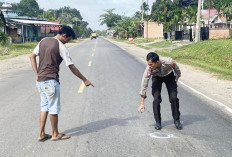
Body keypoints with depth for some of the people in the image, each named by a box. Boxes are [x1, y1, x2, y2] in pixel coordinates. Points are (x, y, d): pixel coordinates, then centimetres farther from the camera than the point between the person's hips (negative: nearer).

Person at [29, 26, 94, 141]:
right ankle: (55, 134, 17)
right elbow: (71, 67, -10)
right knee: (54, 108, 5)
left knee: (44, 106, 15)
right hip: (50, 81, -8)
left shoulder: (43, 41, 10)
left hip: (40, 80, 8)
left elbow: (32, 56, 10)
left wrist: (37, 74, 7)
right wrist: (84, 80, -2)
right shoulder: (61, 47, -12)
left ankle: (41, 134, 17)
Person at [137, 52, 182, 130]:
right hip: (157, 77, 0)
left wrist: (176, 80, 3)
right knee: (156, 99, -16)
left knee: (173, 98, -10)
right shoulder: (149, 68, -34)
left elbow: (177, 71, -14)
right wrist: (142, 103, -23)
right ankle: (158, 121, 1)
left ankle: (176, 120, 9)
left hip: (169, 76, 0)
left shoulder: (169, 62, -39)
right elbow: (144, 84, -25)